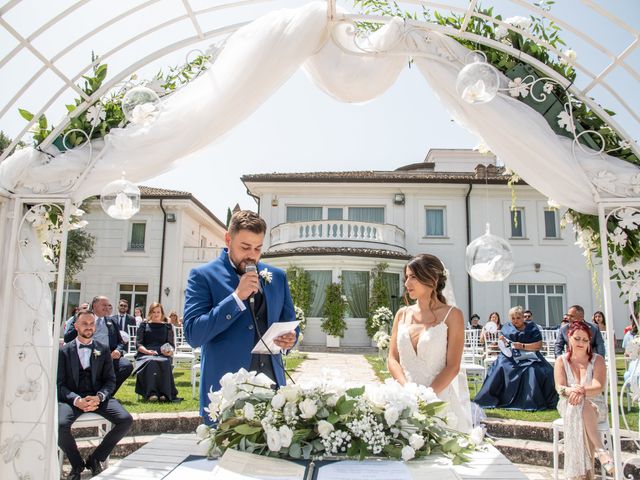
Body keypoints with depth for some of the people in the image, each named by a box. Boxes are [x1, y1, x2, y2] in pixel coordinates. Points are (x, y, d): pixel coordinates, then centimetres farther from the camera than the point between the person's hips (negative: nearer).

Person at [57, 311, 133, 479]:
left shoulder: (103, 349, 10)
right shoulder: (64, 351, 6)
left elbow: (110, 380, 7)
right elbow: (60, 384, 0)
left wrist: (99, 397, -14)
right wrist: (77, 400, -19)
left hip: (98, 397, 2)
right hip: (72, 398, -1)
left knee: (126, 420, -20)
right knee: (60, 425, -32)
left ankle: (95, 459, 3)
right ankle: (77, 464, -1)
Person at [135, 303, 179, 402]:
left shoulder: (167, 326, 21)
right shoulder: (144, 325, 18)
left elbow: (172, 345, 16)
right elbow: (138, 343, 7)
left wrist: (170, 351, -9)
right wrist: (147, 351, -13)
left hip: (163, 354, 1)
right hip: (146, 354, -1)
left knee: (165, 363, -34)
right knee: (151, 362, -36)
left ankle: (165, 393, -32)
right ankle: (151, 393, -37)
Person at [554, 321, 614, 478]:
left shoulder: (597, 359, 3)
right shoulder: (561, 360, 5)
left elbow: (598, 387, -12)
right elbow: (559, 387, -7)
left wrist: (582, 390, -34)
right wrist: (571, 391, -33)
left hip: (595, 406, -1)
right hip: (568, 405, 1)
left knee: (581, 406, -38)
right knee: (577, 407, -37)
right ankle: (600, 450, -40)